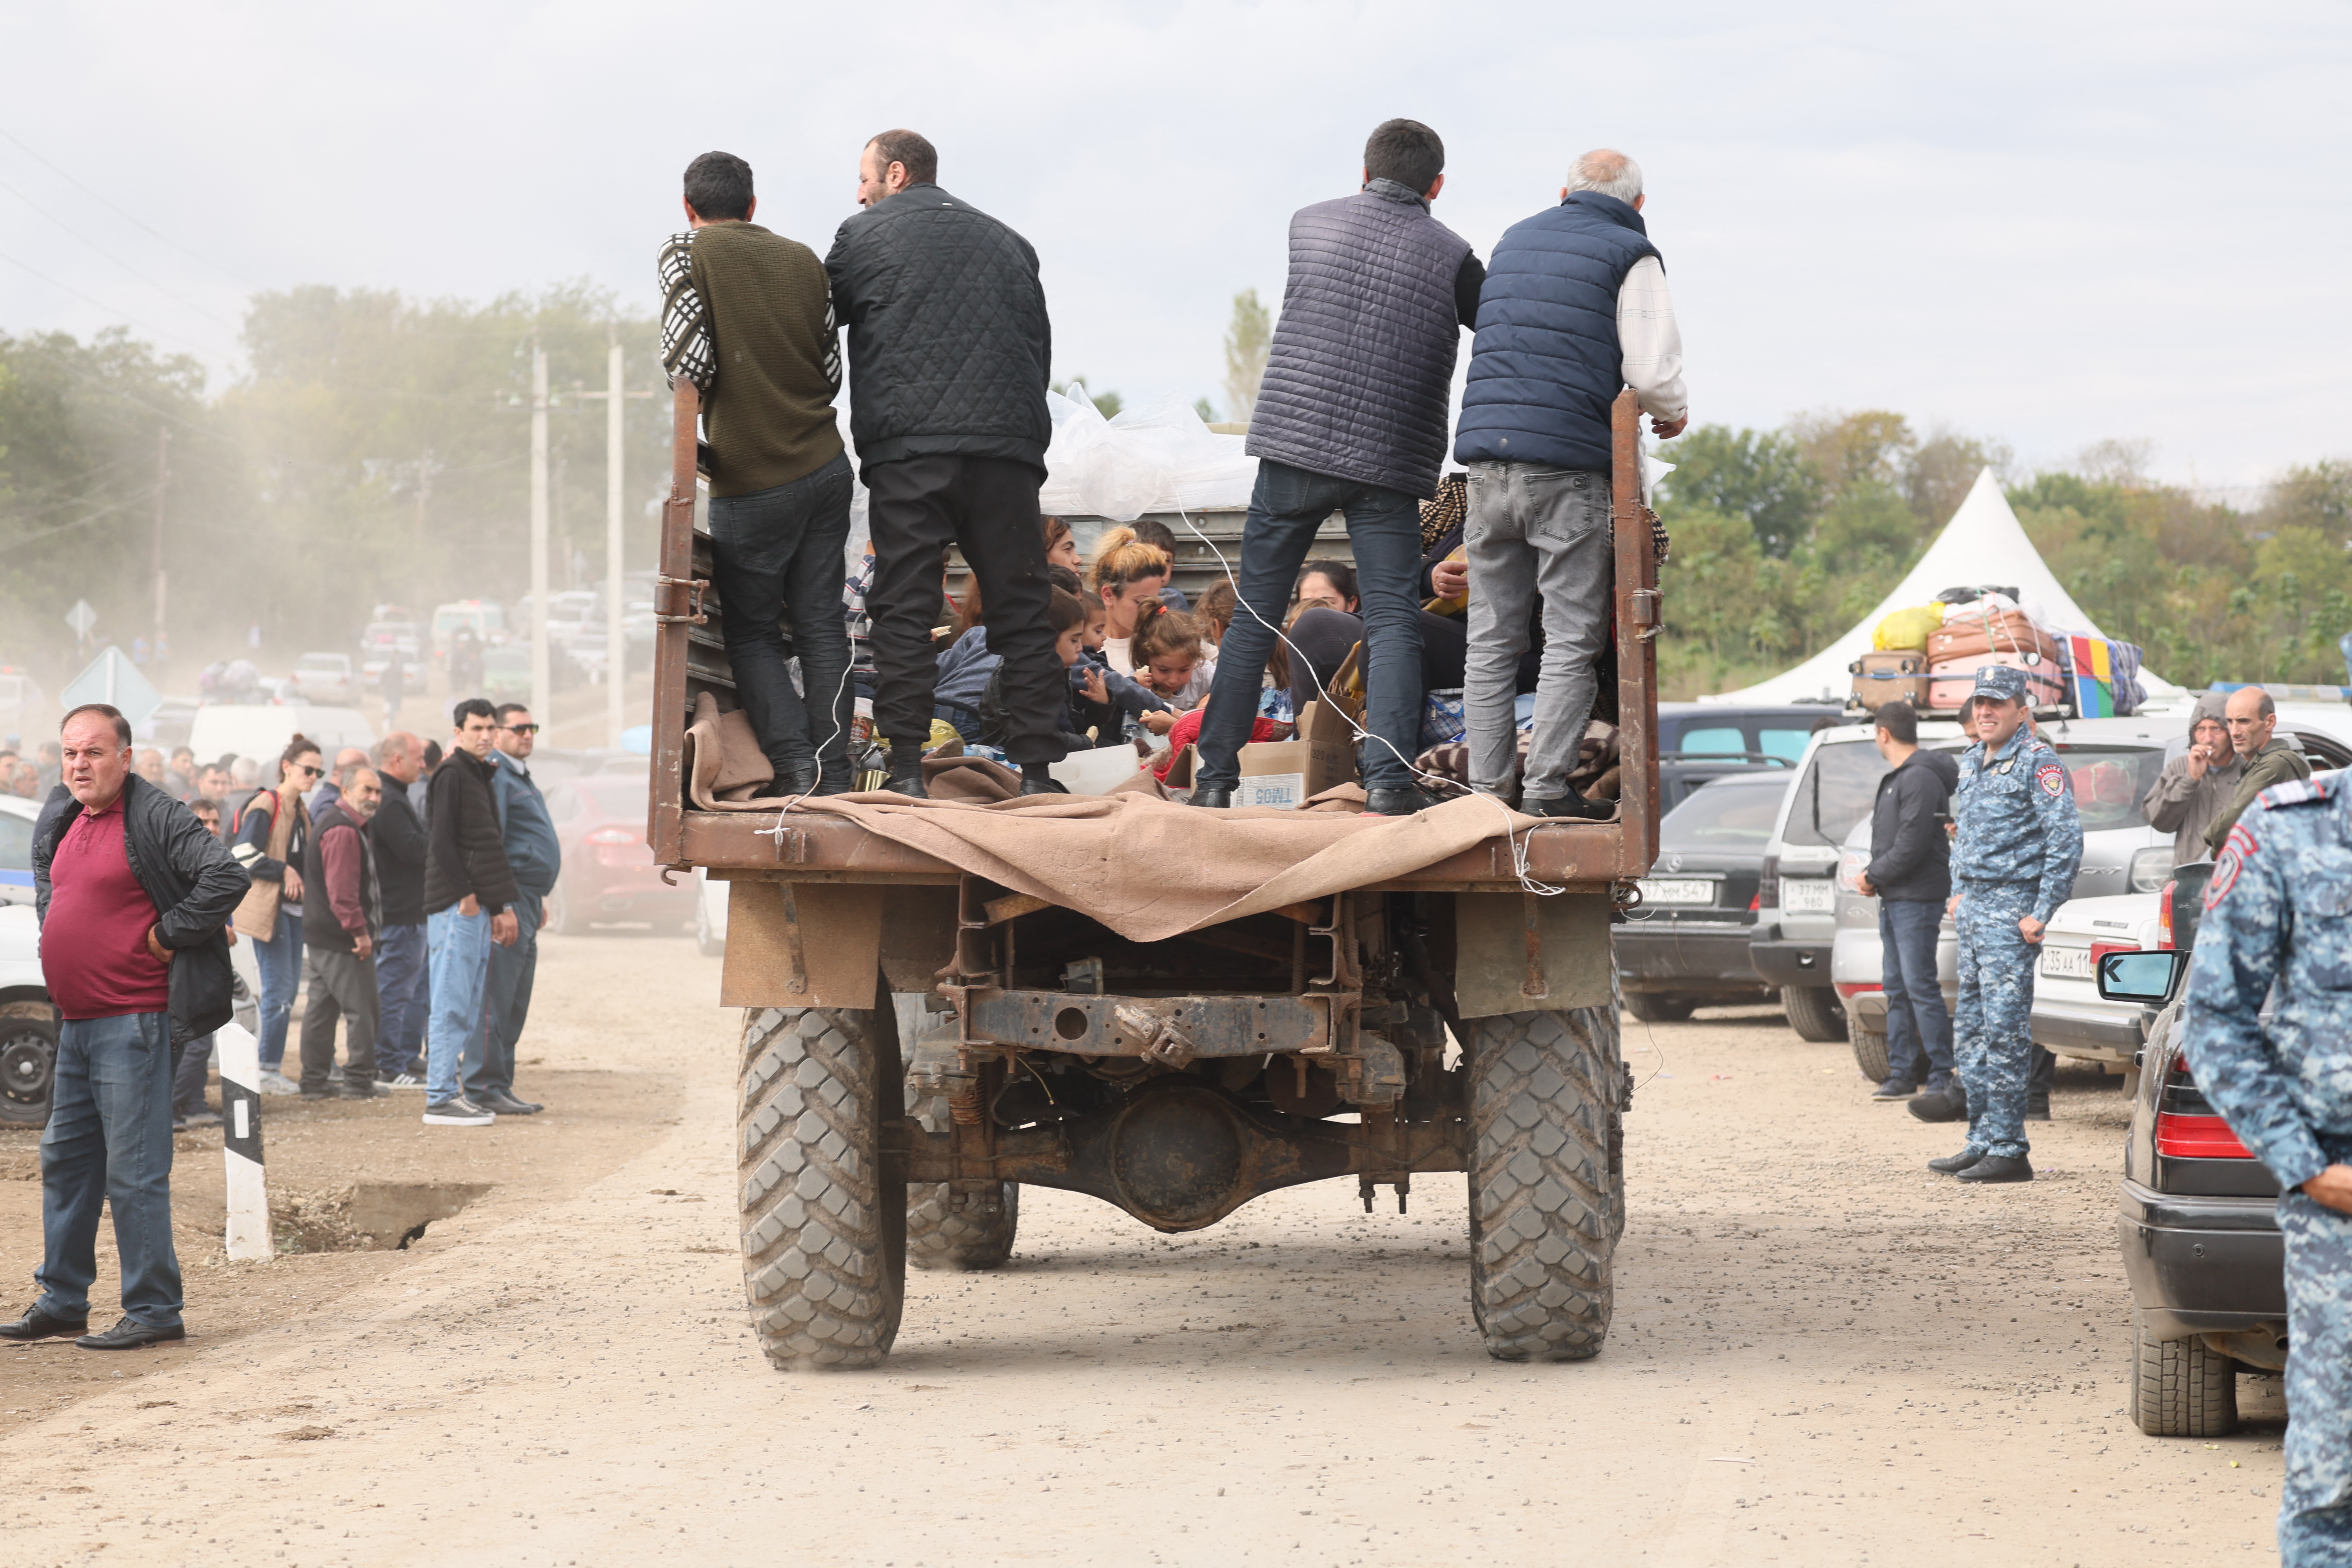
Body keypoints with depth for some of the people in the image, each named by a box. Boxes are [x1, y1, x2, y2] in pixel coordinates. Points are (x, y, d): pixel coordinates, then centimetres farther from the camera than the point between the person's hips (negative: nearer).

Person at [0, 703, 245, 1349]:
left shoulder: (157, 820, -13)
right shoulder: (62, 822, 12)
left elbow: (226, 879, -22)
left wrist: (166, 937, -16)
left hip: (132, 1022, -9)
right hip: (76, 1022, 9)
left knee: (134, 1172, -7)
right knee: (65, 1161, 15)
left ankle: (153, 1310, -1)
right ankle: (61, 1302, 24)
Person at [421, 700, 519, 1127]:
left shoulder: (481, 775, 20)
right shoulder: (451, 775, -8)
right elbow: (441, 841, -16)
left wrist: (501, 906, 18)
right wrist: (466, 896, -17)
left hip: (478, 909, 9)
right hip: (455, 906, -9)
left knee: (467, 1011, 10)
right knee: (452, 1007, -9)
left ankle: (445, 1092, 13)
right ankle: (440, 1099, -8)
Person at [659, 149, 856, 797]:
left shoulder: (688, 253, -5)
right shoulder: (804, 260, 10)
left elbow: (690, 362, -15)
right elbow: (832, 370, 10)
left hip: (750, 480, -4)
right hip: (827, 469, 4)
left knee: (752, 631, 7)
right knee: (821, 624, 9)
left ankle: (794, 766, -7)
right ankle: (832, 772, 2)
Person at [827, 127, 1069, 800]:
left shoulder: (865, 235, 9)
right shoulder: (1006, 242, 21)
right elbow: (1040, 346, 21)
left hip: (906, 449, -3)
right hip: (1007, 445, 3)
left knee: (903, 609, -1)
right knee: (1022, 610, 5)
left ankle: (906, 770, -8)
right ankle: (1037, 771, 0)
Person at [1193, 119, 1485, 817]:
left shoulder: (1310, 224, 8)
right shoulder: (1451, 256, 0)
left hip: (1293, 442, 2)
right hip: (1388, 464, -2)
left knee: (1255, 614, 9)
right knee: (1393, 621, -2)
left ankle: (1215, 777, 11)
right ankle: (1389, 776, -16)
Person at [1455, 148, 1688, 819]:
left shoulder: (1514, 241, 19)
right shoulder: (1631, 256, 0)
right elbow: (1652, 372, -9)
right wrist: (1673, 412, 14)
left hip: (1487, 460, 5)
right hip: (1568, 462, -5)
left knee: (1492, 638, 8)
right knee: (1572, 637, -1)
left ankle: (1487, 788, 6)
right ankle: (1547, 787, -6)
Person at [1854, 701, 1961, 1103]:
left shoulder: (1921, 779, -14)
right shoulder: (1897, 778, 18)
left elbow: (1911, 845, -20)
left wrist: (1874, 876, -10)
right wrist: (1874, 876, 6)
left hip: (1917, 900, -10)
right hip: (1893, 900, 10)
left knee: (1921, 987, -11)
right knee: (1897, 989, 10)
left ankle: (1942, 1076, -9)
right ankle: (1902, 1074, 13)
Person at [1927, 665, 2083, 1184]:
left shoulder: (2038, 763, -10)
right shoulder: (1972, 763, 16)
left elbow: (2066, 839, -16)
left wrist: (2042, 912, -18)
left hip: (2010, 910, -9)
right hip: (1973, 909, 9)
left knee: (2005, 1028, -10)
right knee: (1970, 1030, 11)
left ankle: (2008, 1150, -10)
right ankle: (1982, 1141, 17)